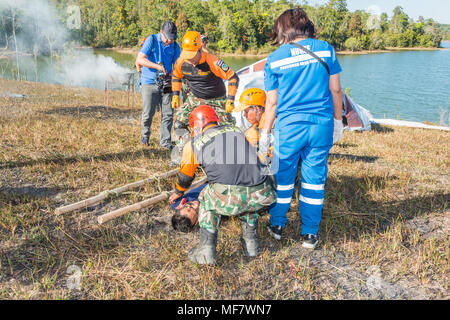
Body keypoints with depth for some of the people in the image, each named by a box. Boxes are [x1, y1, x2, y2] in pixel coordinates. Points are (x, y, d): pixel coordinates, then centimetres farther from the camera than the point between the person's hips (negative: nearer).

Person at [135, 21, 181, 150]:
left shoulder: (176, 47, 5)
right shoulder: (151, 40, -4)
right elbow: (139, 59, -11)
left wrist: (171, 78, -12)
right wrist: (157, 66, -22)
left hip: (166, 83, 3)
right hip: (150, 82, -2)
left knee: (168, 114, -2)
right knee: (148, 113, 0)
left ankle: (165, 141, 9)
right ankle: (145, 135, 26)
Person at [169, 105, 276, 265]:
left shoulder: (194, 143, 17)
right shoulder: (237, 131, 27)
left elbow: (185, 177, 32)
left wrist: (178, 193, 54)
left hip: (230, 199, -3)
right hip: (263, 196, 4)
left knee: (207, 200, 28)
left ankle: (206, 250, 20)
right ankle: (251, 242, 37)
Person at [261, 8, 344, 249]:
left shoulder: (274, 59, 0)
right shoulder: (325, 49, 2)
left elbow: (272, 102, 1)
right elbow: (335, 89, 4)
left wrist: (265, 133, 10)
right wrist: (338, 119, 16)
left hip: (288, 127, -1)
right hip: (322, 124, 1)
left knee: (283, 177, 15)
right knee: (314, 179, 10)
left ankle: (277, 225, 30)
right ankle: (310, 234, 20)